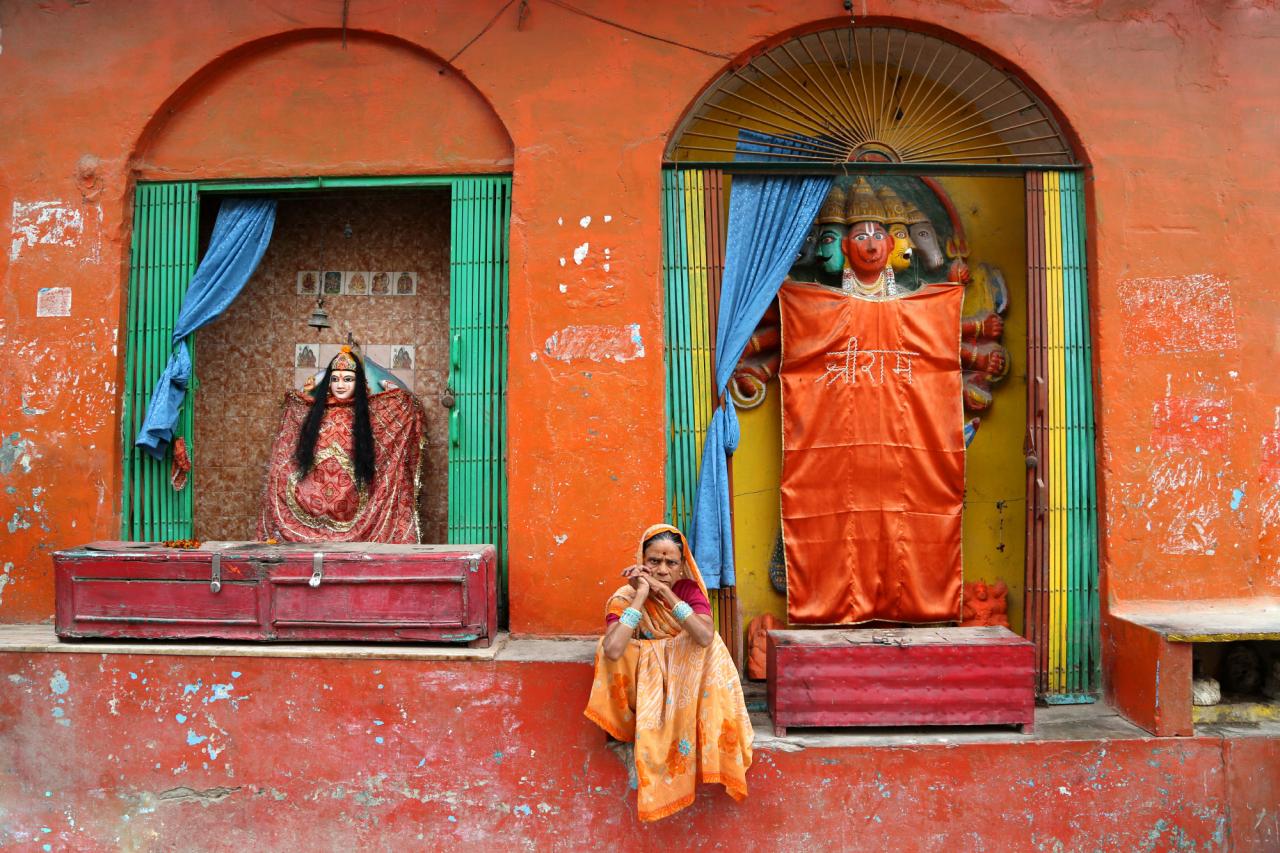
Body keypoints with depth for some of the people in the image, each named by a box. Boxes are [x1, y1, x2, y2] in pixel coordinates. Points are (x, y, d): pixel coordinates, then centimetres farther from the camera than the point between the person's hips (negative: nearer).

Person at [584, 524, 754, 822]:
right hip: (645, 682, -1)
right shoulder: (624, 597, -15)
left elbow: (705, 637, -33)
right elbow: (612, 651, -36)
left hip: (687, 681, 1)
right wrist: (641, 596, -32)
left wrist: (665, 592, -33)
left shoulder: (690, 590, -11)